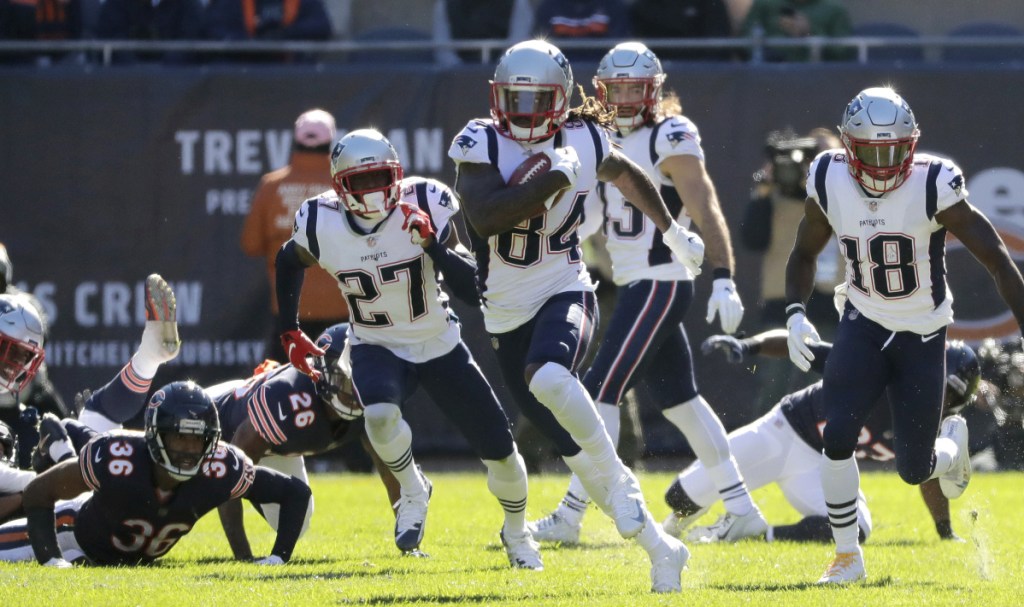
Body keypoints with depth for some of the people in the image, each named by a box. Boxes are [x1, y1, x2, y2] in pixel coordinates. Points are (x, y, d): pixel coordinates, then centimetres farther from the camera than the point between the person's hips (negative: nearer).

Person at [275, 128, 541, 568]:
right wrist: (290, 334, 8)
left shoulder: (425, 206, -21)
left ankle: (516, 533, 34)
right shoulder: (321, 224, -17)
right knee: (380, 415, -35)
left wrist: (435, 246, -37)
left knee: (500, 452, 3)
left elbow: (472, 288, -23)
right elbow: (288, 263, 8)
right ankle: (413, 491, -5)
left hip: (439, 346, 1)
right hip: (377, 348, -1)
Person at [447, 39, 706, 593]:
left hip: (564, 295, -2)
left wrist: (672, 231, 30)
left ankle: (617, 480, -19)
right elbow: (486, 218, -26)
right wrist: (553, 178, -27)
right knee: (572, 445, 3)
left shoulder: (581, 142, -3)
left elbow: (626, 175, 20)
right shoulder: (480, 144, -10)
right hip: (507, 314, 2)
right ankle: (657, 546, 15)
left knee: (547, 377, -36)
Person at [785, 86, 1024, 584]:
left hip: (922, 337, -2)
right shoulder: (829, 183, -11)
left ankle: (951, 444, 41)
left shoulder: (933, 187, -21)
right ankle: (847, 556, -1)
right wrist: (795, 315, -10)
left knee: (914, 469, 2)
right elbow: (804, 254, 7)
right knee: (837, 435, -18)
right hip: (864, 325, 2)